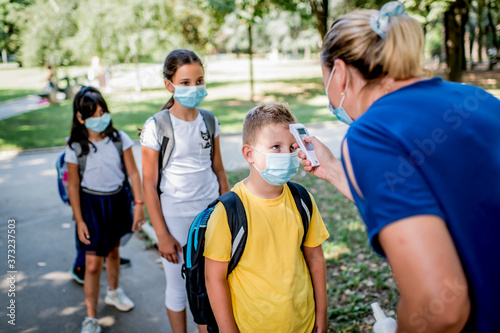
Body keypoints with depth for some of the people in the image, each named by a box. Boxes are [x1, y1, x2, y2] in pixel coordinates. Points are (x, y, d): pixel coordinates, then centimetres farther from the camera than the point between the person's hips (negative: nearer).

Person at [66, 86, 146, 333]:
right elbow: (73, 186, -6)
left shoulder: (119, 139, -9)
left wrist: (139, 204, -8)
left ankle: (113, 292, 48)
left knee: (113, 251, 22)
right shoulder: (75, 148, -12)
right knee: (93, 263, -3)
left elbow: (132, 173, -4)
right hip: (91, 204, -2)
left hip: (118, 200, 3)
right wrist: (79, 221, -7)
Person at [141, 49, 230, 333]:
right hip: (175, 216, -3)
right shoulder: (156, 126, -11)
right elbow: (149, 184, -9)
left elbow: (219, 171, 10)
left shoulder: (209, 122, 2)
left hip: (211, 213, 3)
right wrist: (162, 235, -9)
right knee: (179, 286, 12)